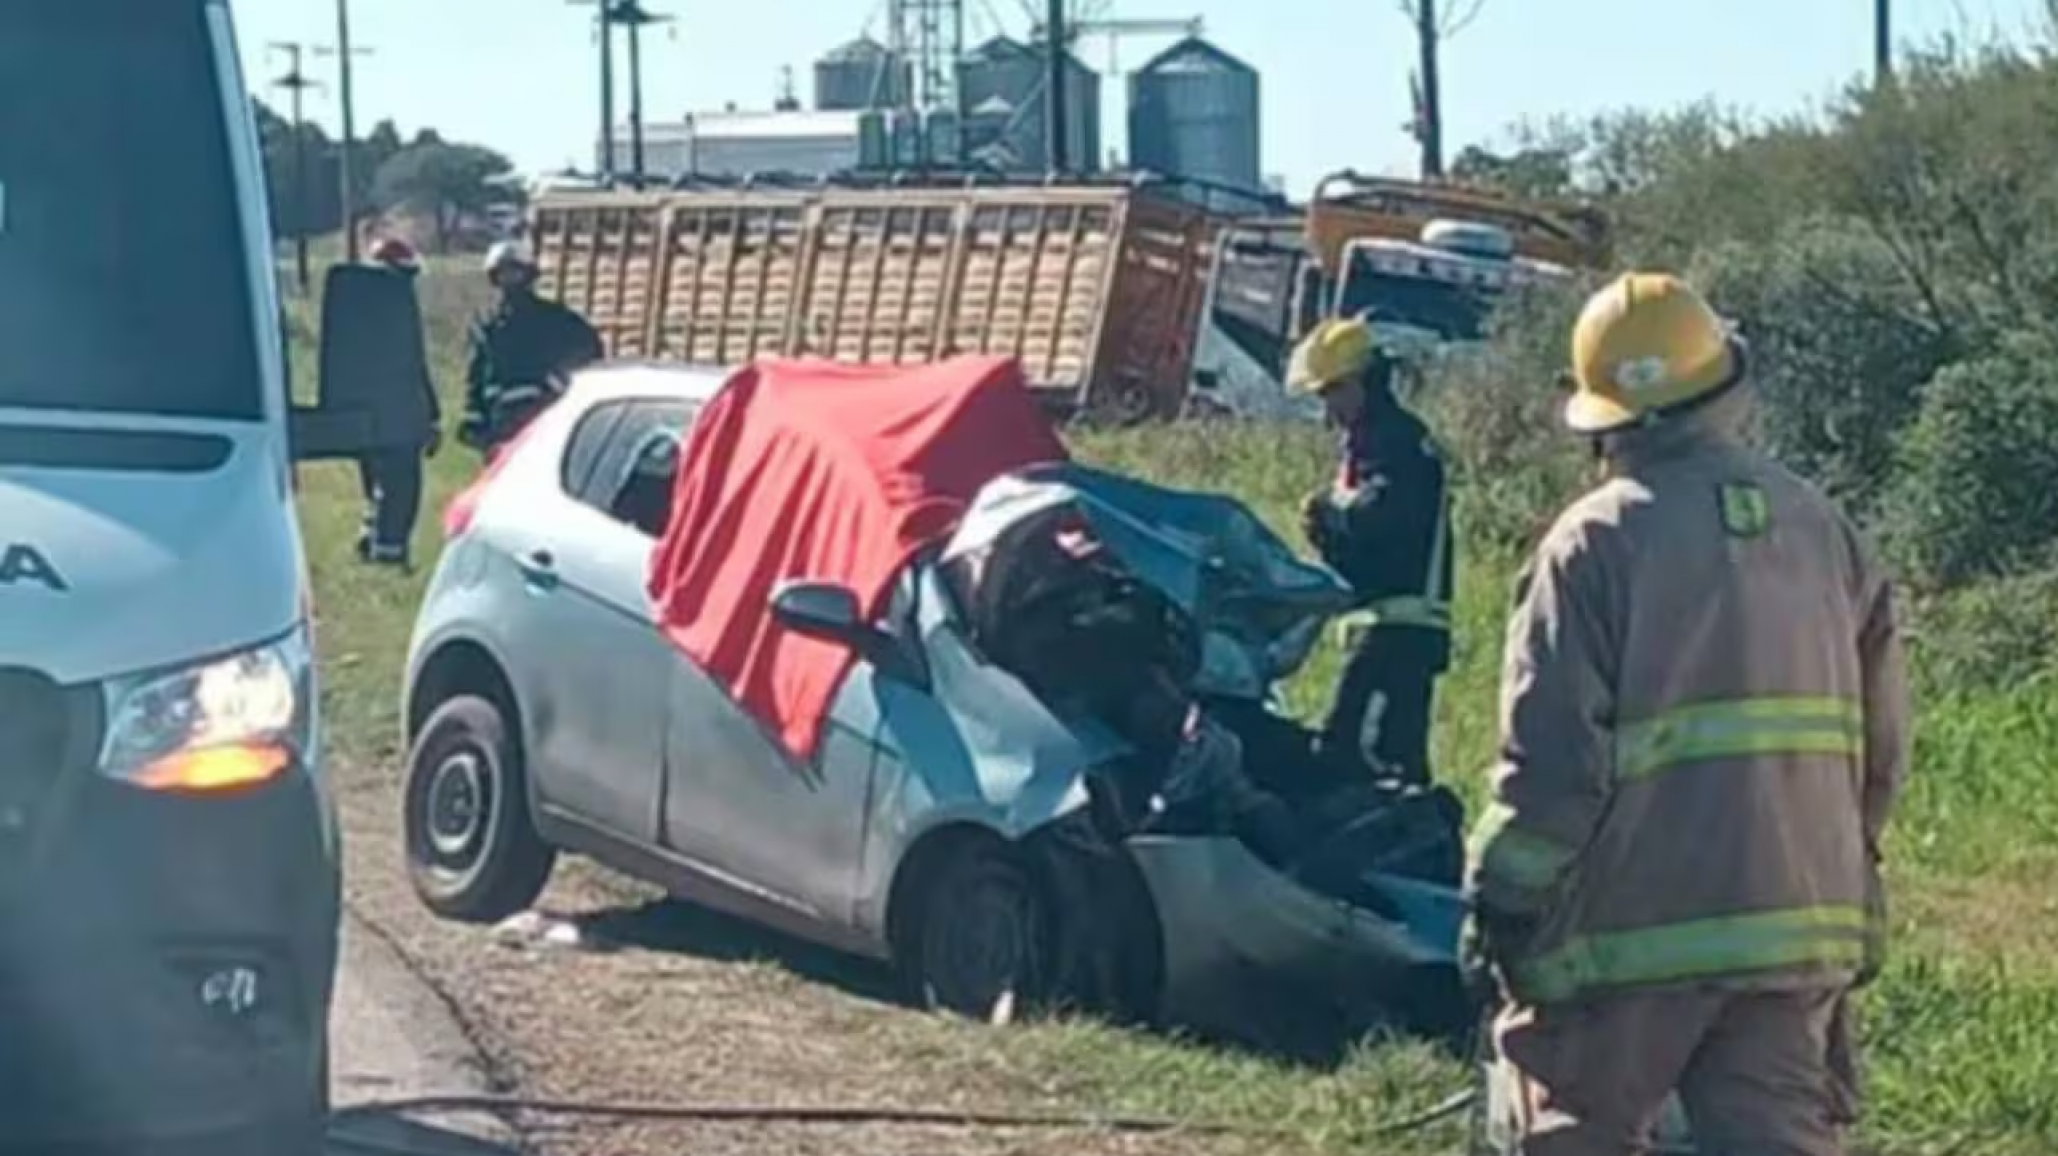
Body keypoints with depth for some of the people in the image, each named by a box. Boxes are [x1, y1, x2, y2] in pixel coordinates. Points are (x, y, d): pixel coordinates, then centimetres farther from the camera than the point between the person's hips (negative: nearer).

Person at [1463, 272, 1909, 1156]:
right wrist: (1845, 866, 24)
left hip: (1636, 923, -4)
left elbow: (1551, 751, -13)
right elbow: (1881, 737, 11)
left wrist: (1502, 897, -4)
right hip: (1797, 919, 4)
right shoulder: (1821, 529, 7)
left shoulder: (1597, 540, -10)